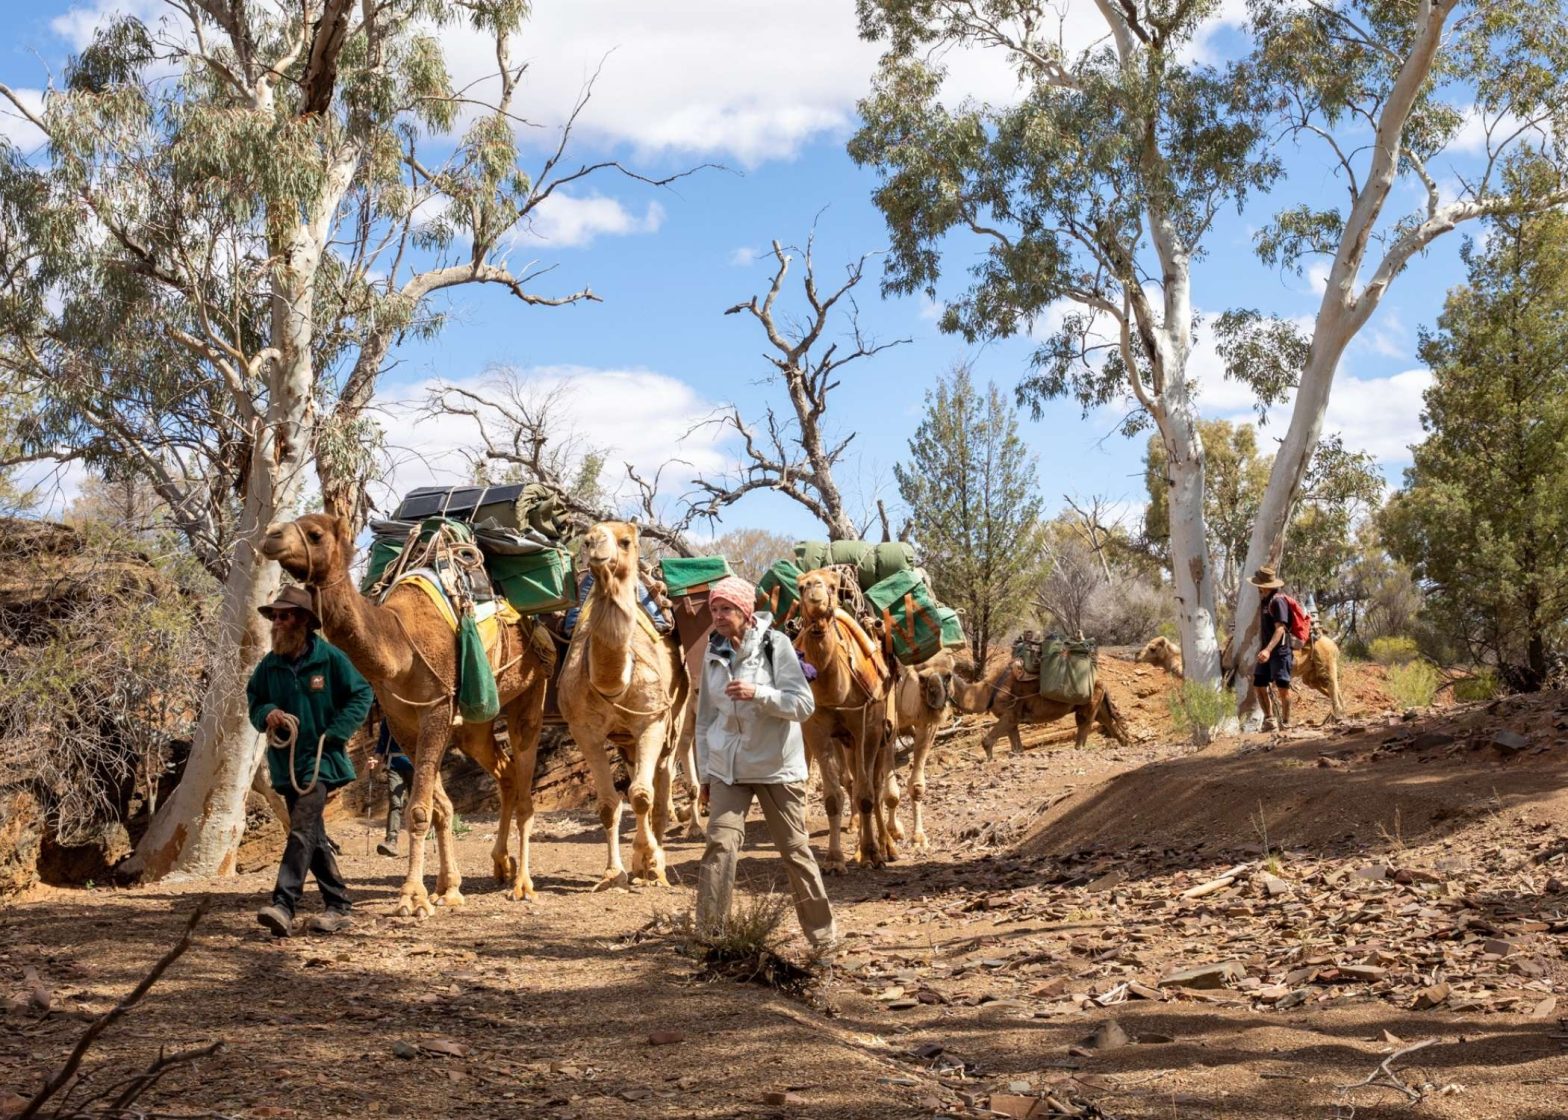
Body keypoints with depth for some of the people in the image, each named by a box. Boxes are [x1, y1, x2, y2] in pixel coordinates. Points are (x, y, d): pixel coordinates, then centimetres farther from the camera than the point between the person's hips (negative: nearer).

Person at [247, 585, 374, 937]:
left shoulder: (329, 658, -5)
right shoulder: (269, 665, 7)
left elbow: (362, 695, -2)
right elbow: (254, 702, 17)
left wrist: (334, 732, -10)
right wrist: (267, 714, -7)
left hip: (320, 760, -6)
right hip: (285, 763, 6)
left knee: (302, 831, -19)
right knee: (314, 838, 11)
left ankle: (283, 905, -26)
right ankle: (339, 905, 20)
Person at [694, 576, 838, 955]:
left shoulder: (775, 645, -8)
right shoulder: (713, 653, 4)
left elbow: (803, 704, -13)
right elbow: (705, 717, 13)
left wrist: (758, 693, -27)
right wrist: (705, 773, 13)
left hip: (777, 766, -3)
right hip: (727, 768, 3)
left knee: (794, 849, 5)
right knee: (721, 842, -13)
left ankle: (823, 933, 20)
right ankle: (708, 931, -10)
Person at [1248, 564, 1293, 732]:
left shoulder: (1277, 601, -15)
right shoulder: (1263, 602, 14)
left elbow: (1280, 628, -24)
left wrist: (1268, 650, -33)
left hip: (1280, 650, -9)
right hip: (1266, 650, 9)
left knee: (1282, 686, -2)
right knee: (1258, 684, 7)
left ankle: (1285, 722, 7)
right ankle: (1268, 719, 16)